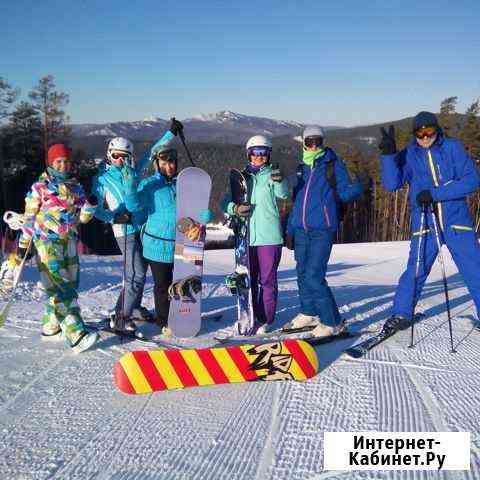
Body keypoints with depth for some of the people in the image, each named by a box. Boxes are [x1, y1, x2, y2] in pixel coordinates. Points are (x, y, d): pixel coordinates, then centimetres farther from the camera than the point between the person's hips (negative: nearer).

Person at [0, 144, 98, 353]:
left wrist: (90, 206, -10)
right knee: (61, 288, -13)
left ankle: (50, 326, 26)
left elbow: (81, 218, 11)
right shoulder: (40, 187, -1)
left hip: (69, 242, 6)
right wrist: (23, 246, 1)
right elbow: (29, 217, 2)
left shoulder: (76, 187, 12)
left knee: (69, 285, 9)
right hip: (47, 242, -6)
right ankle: (77, 335, -18)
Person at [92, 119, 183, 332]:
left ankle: (133, 307, 30)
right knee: (137, 274, -11)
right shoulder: (101, 179, 2)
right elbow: (96, 209, 2)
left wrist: (171, 132, 13)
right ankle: (121, 318, -2)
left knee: (140, 270, 14)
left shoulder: (133, 170, 12)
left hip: (143, 227, 6)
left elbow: (152, 152, 15)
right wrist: (115, 217, -14)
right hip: (125, 231, -6)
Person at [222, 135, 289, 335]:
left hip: (269, 236, -3)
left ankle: (265, 320, 10)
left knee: (267, 280, 1)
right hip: (247, 236, 4)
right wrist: (235, 208, -14)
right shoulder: (242, 177, 11)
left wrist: (280, 181, -38)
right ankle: (250, 317, 24)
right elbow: (225, 202, 8)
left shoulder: (272, 174, 3)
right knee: (249, 279, 12)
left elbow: (283, 193, -16)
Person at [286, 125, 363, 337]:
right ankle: (309, 313, 31)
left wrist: (359, 186, -24)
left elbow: (344, 192, -2)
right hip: (301, 229, 6)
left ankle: (331, 322, -1)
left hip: (322, 229, -6)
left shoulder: (333, 164, 2)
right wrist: (290, 230, 20)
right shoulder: (302, 169, 17)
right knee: (303, 273, 12)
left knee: (314, 276, -13)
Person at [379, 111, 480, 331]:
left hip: (456, 221, 0)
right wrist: (388, 153, -21)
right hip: (425, 223, 0)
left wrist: (435, 193, -18)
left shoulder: (453, 148, 0)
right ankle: (401, 314, 14)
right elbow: (392, 183, -10)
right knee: (415, 271, -3)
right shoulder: (408, 155, 3)